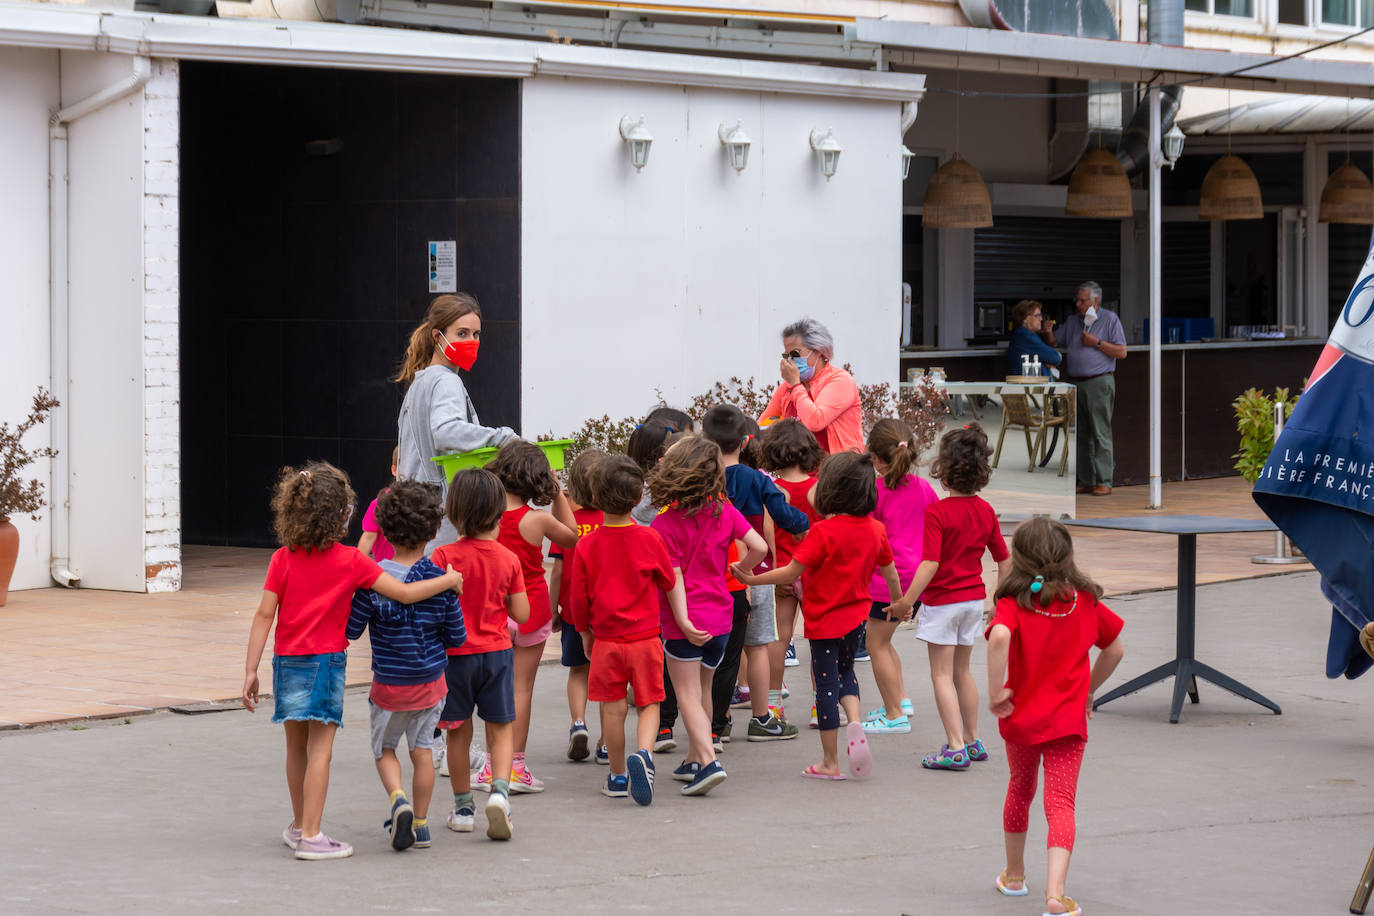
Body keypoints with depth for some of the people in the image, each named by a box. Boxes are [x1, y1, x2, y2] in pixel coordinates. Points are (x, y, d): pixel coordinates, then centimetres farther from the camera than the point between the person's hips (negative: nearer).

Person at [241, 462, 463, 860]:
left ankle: (298, 825, 32)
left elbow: (264, 615, -3)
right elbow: (405, 594, -8)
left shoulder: (283, 559, 0)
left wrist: (250, 670, -1)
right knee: (320, 748, -2)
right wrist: (449, 580, 7)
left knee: (297, 745, 16)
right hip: (326, 660, -4)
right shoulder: (351, 562, -7)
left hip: (286, 660, 4)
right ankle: (311, 836, -6)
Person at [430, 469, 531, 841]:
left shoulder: (444, 556, -11)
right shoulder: (509, 559, -4)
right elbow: (521, 614, -1)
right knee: (501, 727, 7)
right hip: (497, 651, 1)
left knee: (459, 731, 10)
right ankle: (499, 789, -16)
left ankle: (463, 807, 16)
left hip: (456, 653, -1)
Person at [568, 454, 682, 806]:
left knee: (613, 709, 9)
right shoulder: (650, 539, -6)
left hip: (606, 641, 0)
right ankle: (644, 754, -19)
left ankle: (618, 776, 18)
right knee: (649, 703, 7)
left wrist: (585, 634, 15)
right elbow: (670, 583, 7)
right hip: (646, 637, 0)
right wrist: (682, 619, 25)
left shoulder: (587, 545, -6)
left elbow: (579, 598, 1)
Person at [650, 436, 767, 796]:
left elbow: (673, 578, -17)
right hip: (720, 614, 6)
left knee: (688, 695, -2)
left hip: (684, 623, -6)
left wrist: (683, 622, -16)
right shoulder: (724, 511, -2)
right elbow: (759, 547, -5)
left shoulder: (665, 524, -16)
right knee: (703, 691, 20)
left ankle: (709, 761, -17)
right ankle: (694, 759, 29)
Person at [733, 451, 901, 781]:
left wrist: (753, 579, -8)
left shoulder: (823, 532, -21)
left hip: (825, 619, -5)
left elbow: (791, 573, -20)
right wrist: (899, 602, 27)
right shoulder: (876, 530, -3)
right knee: (844, 671, 26)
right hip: (856, 615, 5)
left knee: (826, 685, 3)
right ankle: (854, 721, -3)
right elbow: (889, 571, 9)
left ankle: (830, 762, 9)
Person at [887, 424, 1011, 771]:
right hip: (973, 599, 7)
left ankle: (955, 749, -5)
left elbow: (930, 564, -24)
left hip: (943, 601, -7)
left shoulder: (937, 513, -18)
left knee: (942, 674, -1)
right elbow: (1004, 560, 8)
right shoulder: (985, 511, 2)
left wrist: (906, 602, -20)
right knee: (962, 671, 19)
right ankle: (971, 741, 24)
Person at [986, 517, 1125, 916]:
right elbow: (1114, 650, 11)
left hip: (1021, 717, 0)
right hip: (1068, 719, 0)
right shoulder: (1086, 601, 0)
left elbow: (999, 637, -31)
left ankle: (1014, 875, 39)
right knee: (1061, 802, -3)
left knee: (1020, 790, 22)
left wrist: (996, 691, -20)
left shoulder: (1013, 603, -10)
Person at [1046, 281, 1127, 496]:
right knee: (1081, 435, 6)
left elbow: (1121, 352, -3)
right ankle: (1086, 481, 11)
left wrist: (1097, 343, -11)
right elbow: (1055, 343, 20)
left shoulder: (1110, 320, 1)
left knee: (1100, 434, -7)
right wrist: (1049, 331, -1)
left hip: (1099, 383, -6)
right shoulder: (1072, 321, 16)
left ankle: (1104, 482, -7)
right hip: (1076, 383, 6)